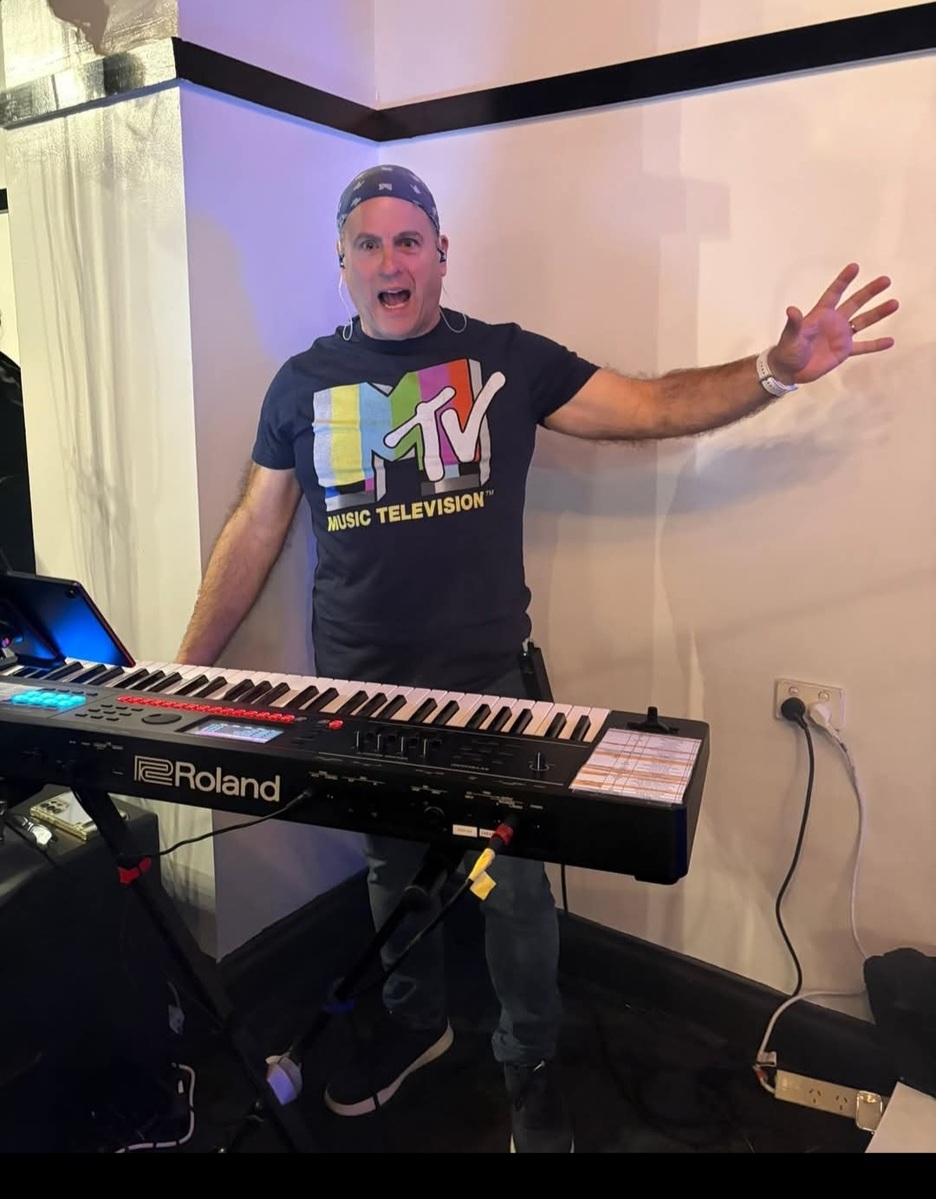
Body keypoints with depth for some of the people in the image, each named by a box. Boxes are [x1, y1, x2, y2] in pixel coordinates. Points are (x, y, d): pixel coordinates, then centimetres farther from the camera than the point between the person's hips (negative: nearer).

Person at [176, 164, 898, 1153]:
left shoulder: (507, 359, 0)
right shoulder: (304, 383, 4)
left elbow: (654, 408, -4)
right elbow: (254, 532, 6)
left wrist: (778, 369, -19)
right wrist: (187, 669, 3)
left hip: (487, 681, -2)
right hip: (356, 692, 2)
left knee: (512, 881, 7)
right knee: (391, 870, 18)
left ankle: (531, 1062, 34)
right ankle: (413, 1025, 45)